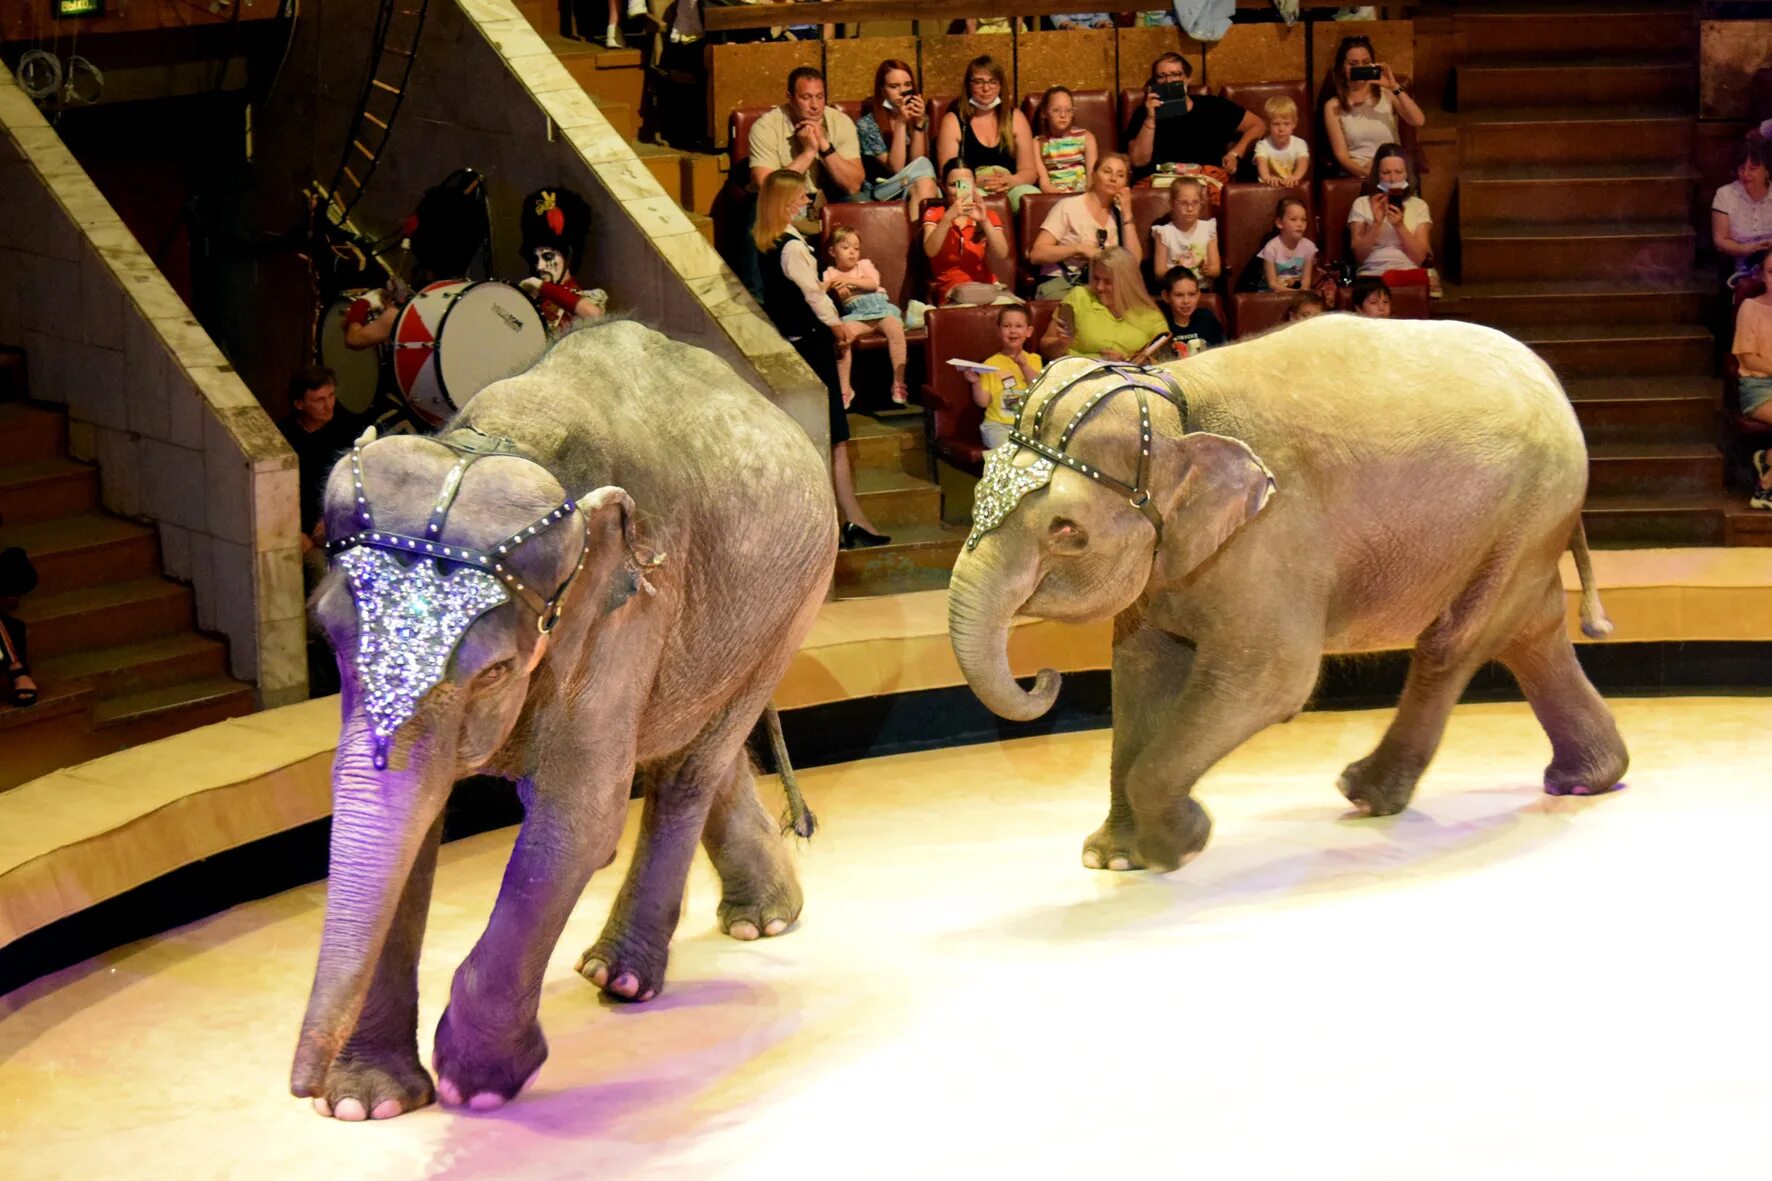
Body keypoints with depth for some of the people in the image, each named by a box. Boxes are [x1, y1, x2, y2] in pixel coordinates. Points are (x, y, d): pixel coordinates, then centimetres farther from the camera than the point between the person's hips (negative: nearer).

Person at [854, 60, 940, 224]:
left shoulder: (921, 118, 9)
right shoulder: (867, 124, -4)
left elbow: (916, 160, -4)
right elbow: (896, 168, -12)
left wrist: (919, 123, -15)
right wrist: (901, 123, -18)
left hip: (915, 188, 3)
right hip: (880, 192, -3)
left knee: (925, 186, -33)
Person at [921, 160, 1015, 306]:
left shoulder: (988, 215, 14)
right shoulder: (934, 214, 9)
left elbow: (1001, 254, -4)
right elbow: (930, 251, -11)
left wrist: (984, 221, -17)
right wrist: (948, 217, -24)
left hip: (987, 287, 2)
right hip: (951, 293, -2)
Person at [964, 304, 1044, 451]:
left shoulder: (1033, 359, 9)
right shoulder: (991, 364, 3)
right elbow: (983, 402, 0)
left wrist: (1024, 365, -17)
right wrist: (976, 383, -18)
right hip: (999, 424, -2)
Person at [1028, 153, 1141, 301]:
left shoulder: (1118, 214, 16)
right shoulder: (1069, 206, 3)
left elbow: (1134, 262, 2)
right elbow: (1036, 254, -5)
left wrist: (1127, 214, 1)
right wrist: (1080, 249, -14)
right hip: (1059, 284, -5)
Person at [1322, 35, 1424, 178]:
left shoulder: (1387, 94, 10)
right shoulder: (1334, 106, 8)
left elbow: (1418, 121, -5)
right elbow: (1341, 155, 0)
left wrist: (1394, 87, -12)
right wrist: (1364, 171, -19)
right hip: (1356, 175, -1)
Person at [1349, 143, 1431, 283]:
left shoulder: (1419, 205, 14)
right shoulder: (1361, 204, 11)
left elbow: (1419, 258, 4)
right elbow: (1359, 256, 2)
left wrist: (1400, 226, -10)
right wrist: (1376, 223, -10)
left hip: (1410, 273, 2)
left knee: (1419, 277, -36)